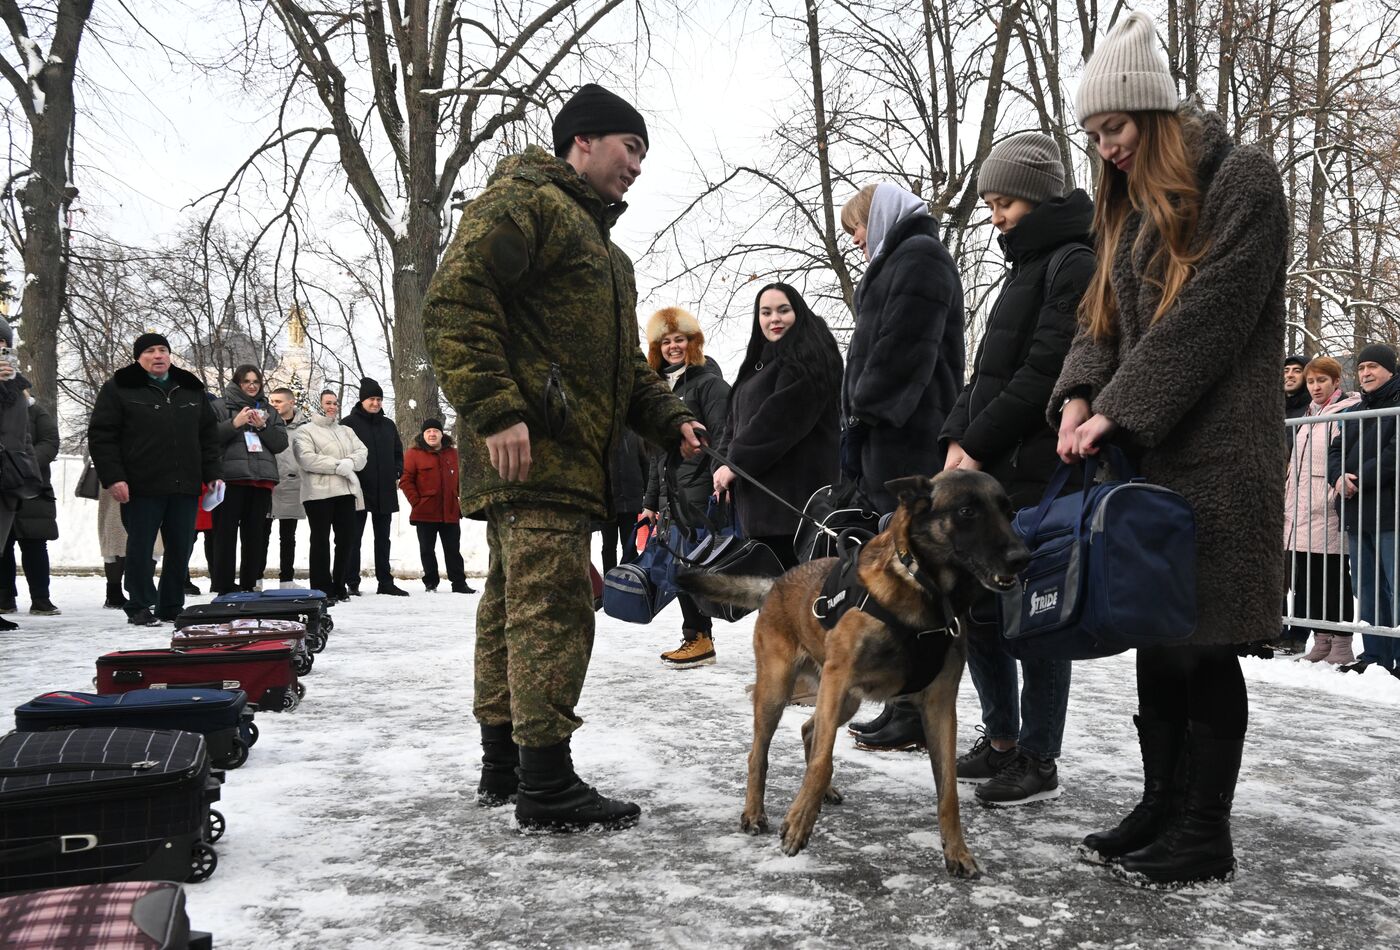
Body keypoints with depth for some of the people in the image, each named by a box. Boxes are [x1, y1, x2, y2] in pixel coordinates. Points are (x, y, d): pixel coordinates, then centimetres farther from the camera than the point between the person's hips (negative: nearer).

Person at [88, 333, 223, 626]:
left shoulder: (192, 390, 15)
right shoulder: (118, 389, 1)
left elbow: (209, 436, 17)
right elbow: (101, 436, -4)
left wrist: (214, 474, 8)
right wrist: (113, 477, -12)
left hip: (184, 486, 4)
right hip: (141, 488, -4)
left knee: (181, 549, 7)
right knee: (141, 548, 2)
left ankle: (172, 607, 19)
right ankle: (140, 607, 13)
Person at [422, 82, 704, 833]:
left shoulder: (599, 242, 28)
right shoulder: (523, 201, -4)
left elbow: (622, 360, 29)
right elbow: (454, 300, -17)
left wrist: (668, 419, 14)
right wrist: (493, 411, -24)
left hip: (571, 455, 10)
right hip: (532, 454, -10)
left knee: (513, 605, 13)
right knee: (553, 606, -11)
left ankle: (503, 765, 22)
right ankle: (546, 784, -6)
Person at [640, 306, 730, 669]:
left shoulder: (708, 382, -4)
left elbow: (722, 439, -12)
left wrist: (720, 489, -20)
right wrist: (650, 500, 18)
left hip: (698, 490, -7)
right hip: (670, 493, 8)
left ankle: (700, 638, 4)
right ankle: (694, 638, 15)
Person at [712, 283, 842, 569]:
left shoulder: (808, 358, -3)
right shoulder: (761, 361, 25)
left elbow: (780, 418, -15)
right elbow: (735, 420, 21)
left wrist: (735, 462, -14)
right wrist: (723, 465, 5)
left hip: (794, 494, -8)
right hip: (760, 495, 8)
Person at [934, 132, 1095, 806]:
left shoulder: (1074, 264, -8)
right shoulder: (1028, 265, 21)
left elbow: (1044, 372, -17)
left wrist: (978, 446, -13)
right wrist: (958, 440, 4)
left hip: (1039, 474, -9)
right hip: (992, 471, 9)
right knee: (975, 604, 11)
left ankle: (1038, 762, 10)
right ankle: (1002, 740, 24)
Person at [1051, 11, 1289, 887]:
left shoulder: (1242, 179, -5)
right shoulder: (1134, 203, 19)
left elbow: (1206, 316, -15)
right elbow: (1106, 315, 13)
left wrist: (1119, 413, -17)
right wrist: (1078, 395, -5)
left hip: (1217, 454, -7)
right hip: (1145, 452, 7)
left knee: (1204, 643, -4)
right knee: (1157, 636, 9)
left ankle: (1207, 836, 7)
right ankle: (1163, 808, 19)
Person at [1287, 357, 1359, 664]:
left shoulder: (1346, 413, -3)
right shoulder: (1309, 416, 22)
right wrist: (1287, 505, 23)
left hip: (1328, 515, -8)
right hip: (1301, 516, 8)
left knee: (1332, 578, -4)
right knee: (1306, 579, 8)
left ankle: (1341, 644, 2)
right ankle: (1321, 641, 16)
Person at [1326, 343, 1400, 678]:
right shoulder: (1354, 412, 21)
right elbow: (1335, 452, 17)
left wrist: (1359, 480, -14)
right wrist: (1338, 477, -4)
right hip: (1356, 515, 8)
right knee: (1367, 589, 10)